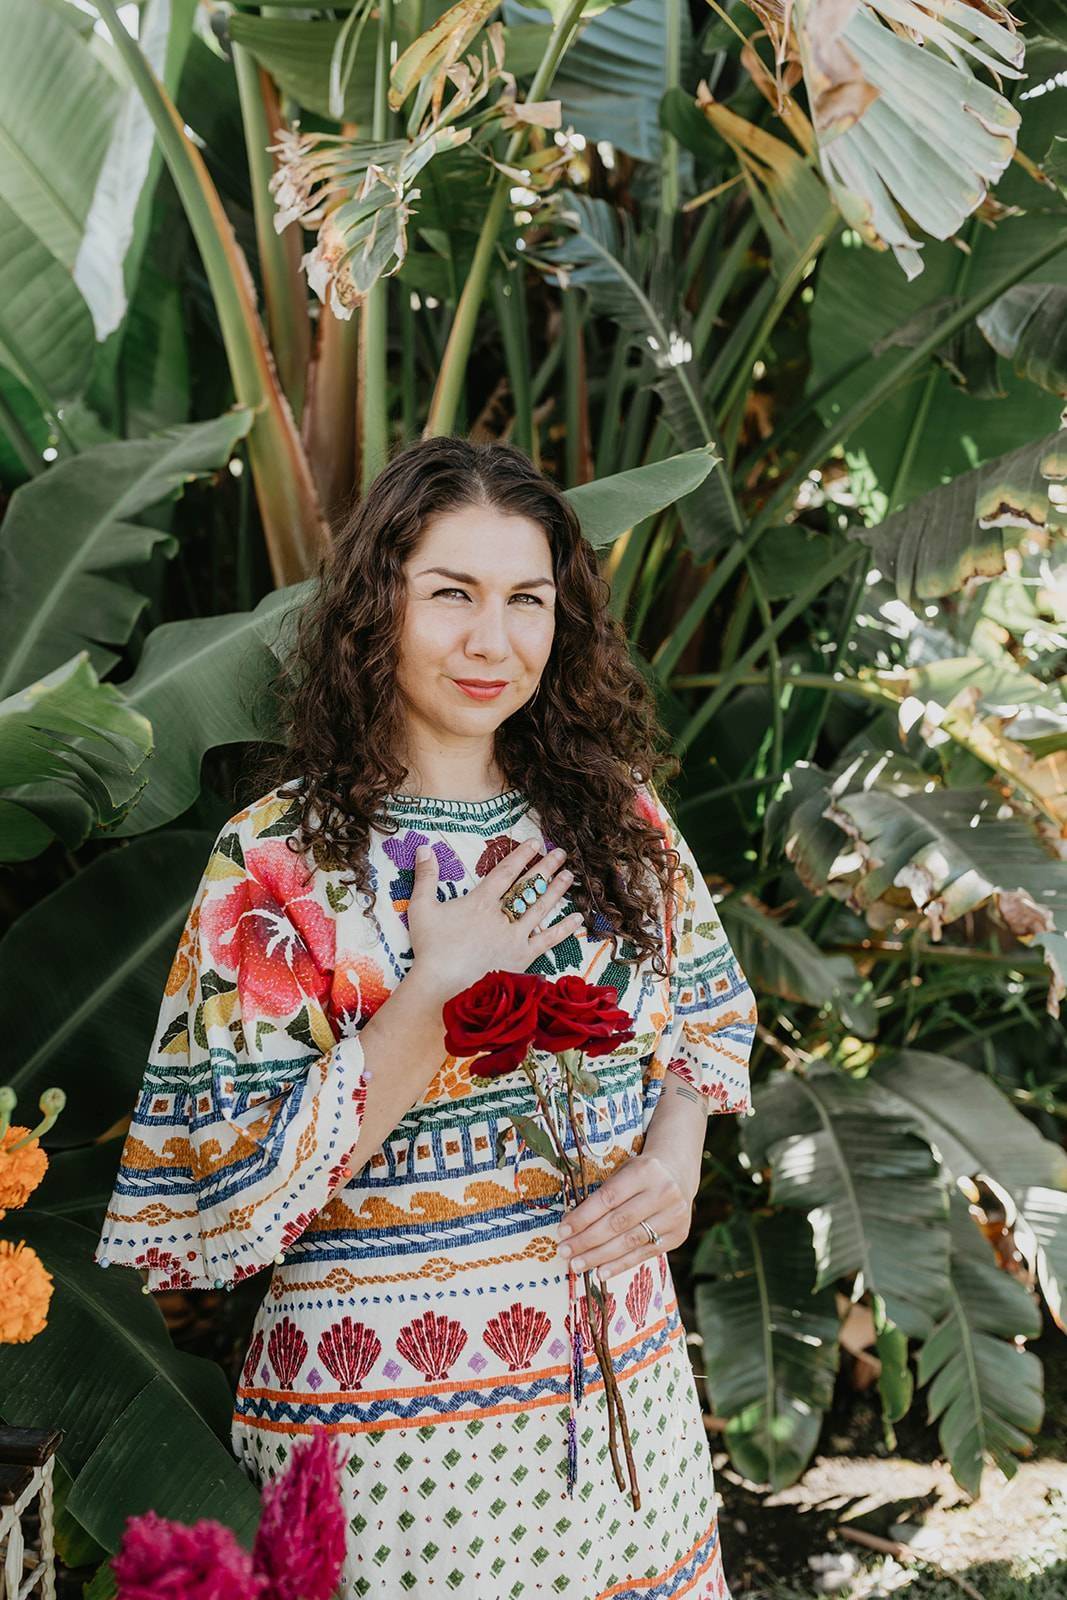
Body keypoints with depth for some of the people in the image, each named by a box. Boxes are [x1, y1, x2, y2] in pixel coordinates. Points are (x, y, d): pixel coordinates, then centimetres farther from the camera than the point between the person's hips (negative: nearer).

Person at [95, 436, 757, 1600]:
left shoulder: (612, 811, 1)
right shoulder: (277, 859, -13)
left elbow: (707, 1012, 13)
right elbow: (228, 1197, -15)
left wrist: (675, 1152, -7)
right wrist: (434, 993, -23)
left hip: (621, 1380, 5)